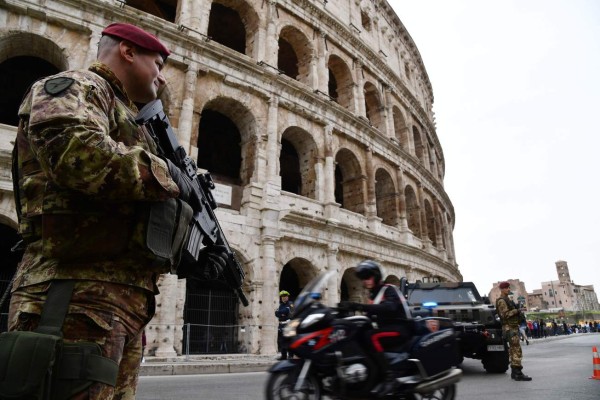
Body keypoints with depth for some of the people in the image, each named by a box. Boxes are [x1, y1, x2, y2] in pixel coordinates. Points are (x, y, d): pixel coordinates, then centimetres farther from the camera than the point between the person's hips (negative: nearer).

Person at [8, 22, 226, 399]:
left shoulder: (124, 116, 29)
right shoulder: (75, 86, 2)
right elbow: (77, 152, -24)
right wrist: (167, 175, -11)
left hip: (126, 297, 10)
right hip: (81, 291, -9)